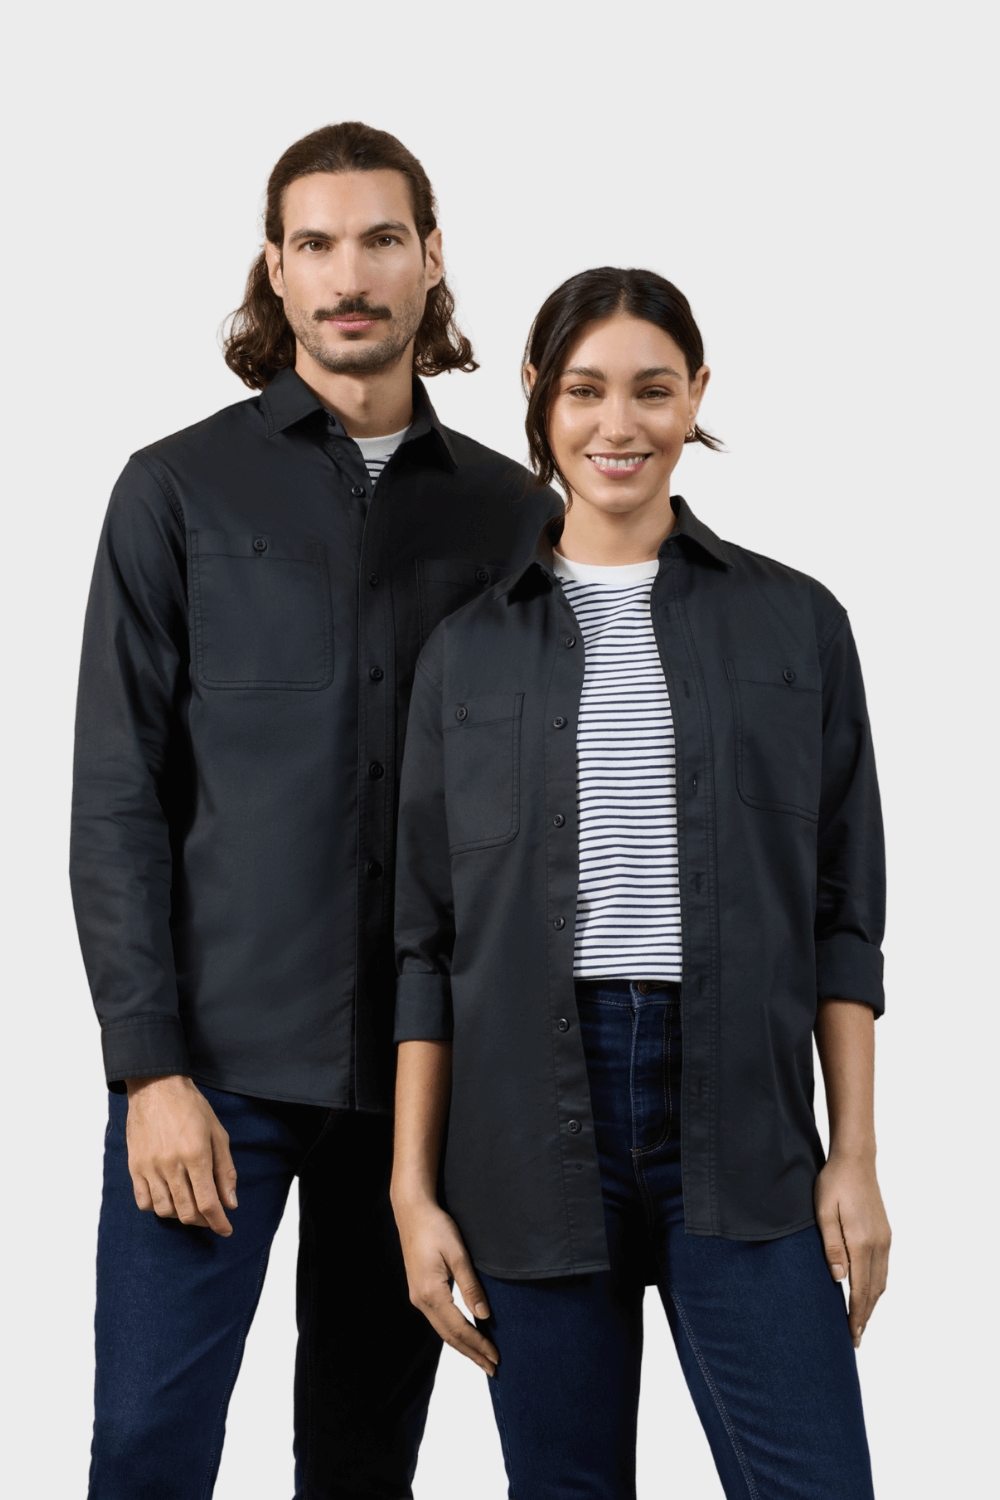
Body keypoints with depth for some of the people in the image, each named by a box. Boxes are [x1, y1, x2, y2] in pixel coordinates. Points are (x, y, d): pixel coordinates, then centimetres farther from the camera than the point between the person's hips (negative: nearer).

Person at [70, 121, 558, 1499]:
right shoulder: (179, 491, 2)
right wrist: (148, 1065, -10)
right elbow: (118, 799, -2)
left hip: (427, 1067, 2)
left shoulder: (512, 514, 9)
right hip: (220, 1061, -2)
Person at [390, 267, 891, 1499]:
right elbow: (425, 939, 7)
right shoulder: (468, 649, 8)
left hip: (740, 1130, 0)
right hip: (530, 1137, 1)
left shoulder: (797, 624, 7)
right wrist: (414, 1189, 1)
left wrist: (854, 1154, 0)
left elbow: (843, 916, 7)